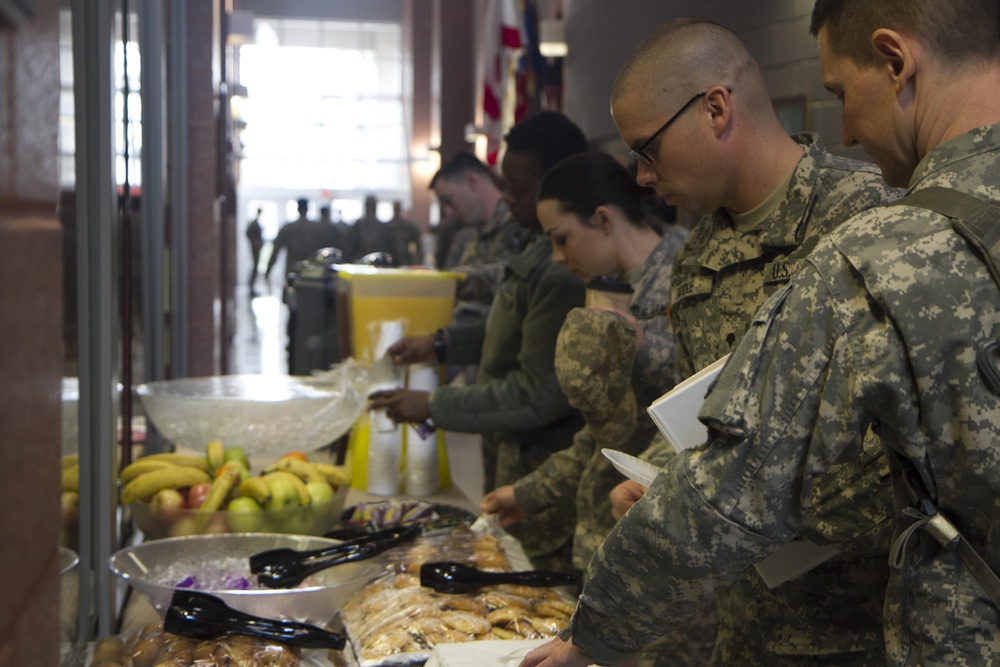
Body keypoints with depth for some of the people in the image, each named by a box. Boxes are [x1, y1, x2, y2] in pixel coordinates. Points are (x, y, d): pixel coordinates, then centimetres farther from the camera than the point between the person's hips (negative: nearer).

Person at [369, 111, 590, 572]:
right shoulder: (543, 247, 8)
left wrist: (434, 406, -17)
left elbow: (538, 395, -25)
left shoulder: (564, 273, -26)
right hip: (515, 462, 10)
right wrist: (442, 344, 14)